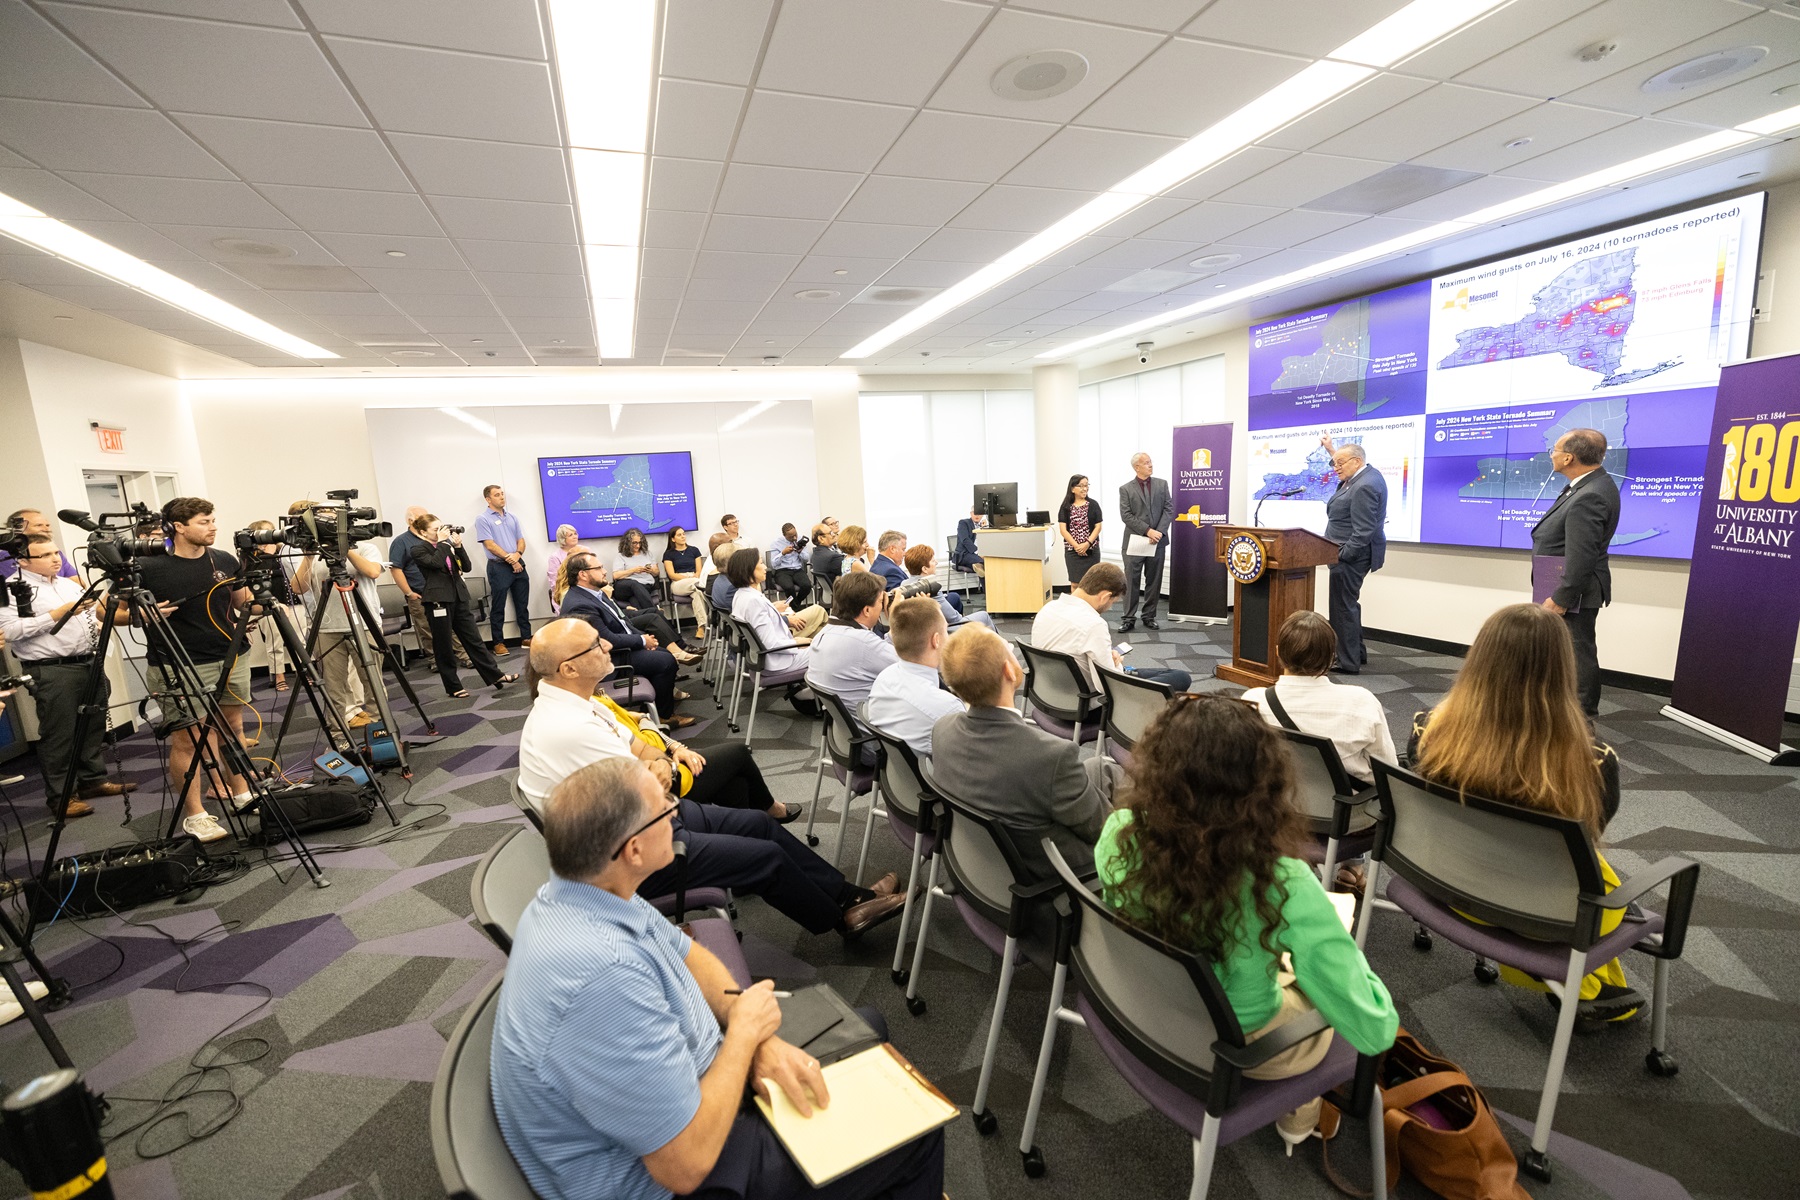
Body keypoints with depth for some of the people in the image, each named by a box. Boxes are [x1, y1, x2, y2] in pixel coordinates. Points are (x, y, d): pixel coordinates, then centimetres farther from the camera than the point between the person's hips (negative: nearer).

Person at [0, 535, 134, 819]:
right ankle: (60, 796, 8)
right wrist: (57, 614, -19)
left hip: (89, 664, 7)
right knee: (59, 735, -1)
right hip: (52, 671, -7)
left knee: (94, 728, 13)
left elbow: (91, 615, 26)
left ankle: (94, 780, 25)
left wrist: (98, 626, 8)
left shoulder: (72, 585, 16)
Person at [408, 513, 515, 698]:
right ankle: (453, 686, 13)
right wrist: (441, 542, -11)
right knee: (444, 646, 4)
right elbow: (435, 562, -21)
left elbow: (466, 567, 8)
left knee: (474, 639, 7)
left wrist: (458, 546, -4)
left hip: (459, 598, 5)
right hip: (438, 601, -5)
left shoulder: (447, 546, 14)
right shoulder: (417, 551, -3)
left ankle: (495, 676, 9)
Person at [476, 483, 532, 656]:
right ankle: (498, 643, 8)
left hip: (518, 565, 5)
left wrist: (518, 554, -10)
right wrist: (510, 559, -13)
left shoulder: (512, 517, 13)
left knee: (522, 604, 10)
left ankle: (526, 638, 18)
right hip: (498, 567, -5)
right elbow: (490, 545, -11)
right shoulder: (483, 519, -4)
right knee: (498, 607, 1)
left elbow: (521, 540, 11)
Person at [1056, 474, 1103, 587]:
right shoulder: (1066, 507, 3)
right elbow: (1063, 530, -2)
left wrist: (1087, 544, -12)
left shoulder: (1093, 505, 5)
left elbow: (1098, 526, 1)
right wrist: (1076, 546, -12)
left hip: (1091, 550, 0)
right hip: (1072, 551, 0)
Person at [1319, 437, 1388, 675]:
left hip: (1350, 556, -11)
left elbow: (1363, 531, -24)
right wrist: (1331, 450, 32)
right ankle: (1357, 654, 28)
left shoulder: (1364, 487, -20)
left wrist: (1342, 555, -21)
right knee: (1348, 604, 18)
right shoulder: (1367, 475, 10)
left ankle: (1348, 663, 2)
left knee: (1343, 606, -5)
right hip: (1352, 554, 11)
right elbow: (1345, 468, 37)